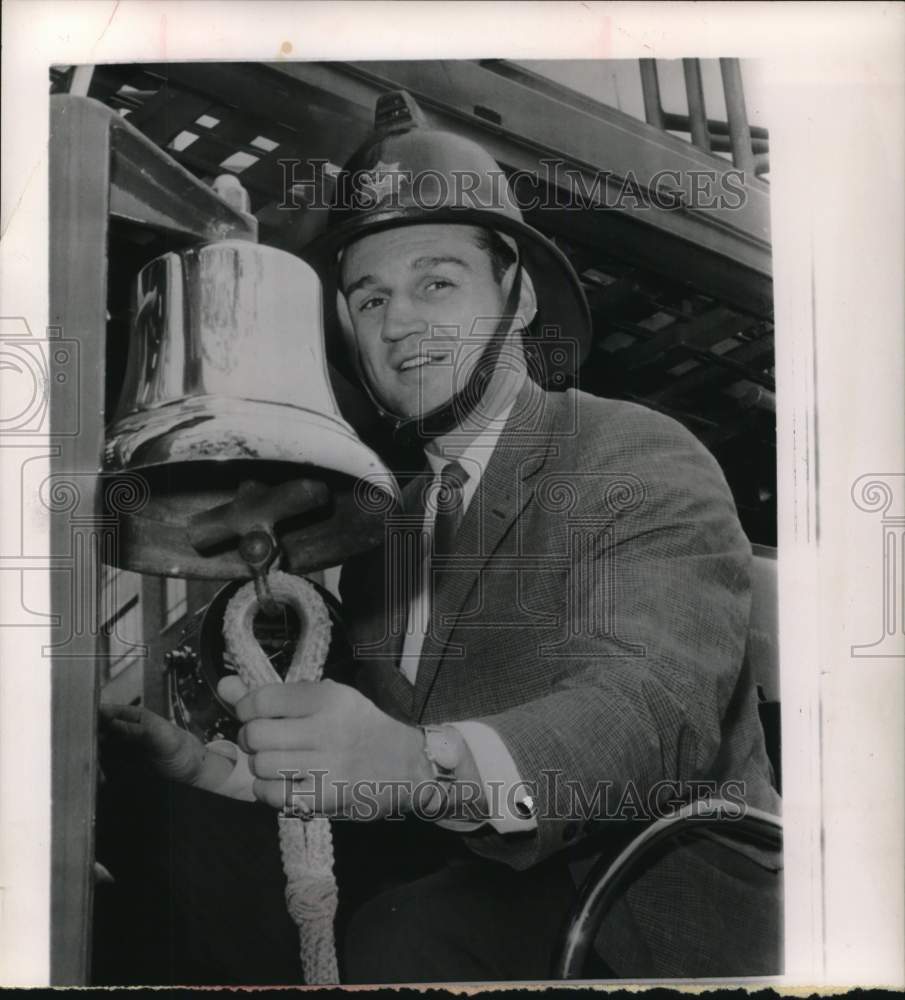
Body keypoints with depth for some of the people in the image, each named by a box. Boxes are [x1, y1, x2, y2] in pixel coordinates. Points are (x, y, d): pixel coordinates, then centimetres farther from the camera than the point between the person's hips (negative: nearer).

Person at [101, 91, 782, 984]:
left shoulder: (648, 462, -10)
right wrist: (212, 762, -12)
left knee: (391, 941, -27)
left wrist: (424, 764, -42)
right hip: (487, 896, 5)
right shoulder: (385, 515, 10)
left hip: (663, 902, -4)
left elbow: (653, 701, -26)